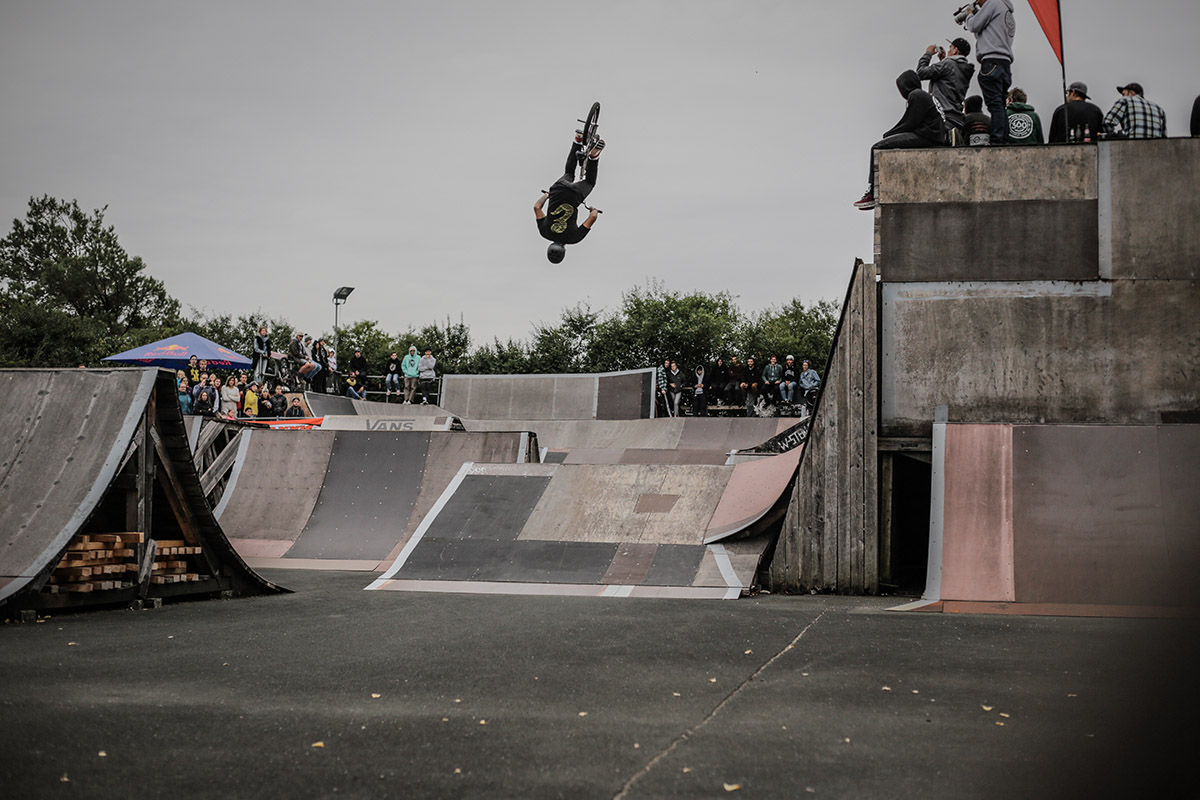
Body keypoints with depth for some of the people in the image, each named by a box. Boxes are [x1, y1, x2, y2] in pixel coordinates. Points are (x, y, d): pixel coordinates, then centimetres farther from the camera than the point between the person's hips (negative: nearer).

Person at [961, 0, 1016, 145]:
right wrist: (976, 13, 25)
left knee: (995, 104, -16)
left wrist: (969, 16, 18)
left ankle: (997, 140, -23)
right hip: (1005, 63, 9)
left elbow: (974, 26, -3)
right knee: (1000, 105, 5)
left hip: (992, 62, -9)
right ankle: (1004, 141, -2)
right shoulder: (1009, 13, 29)